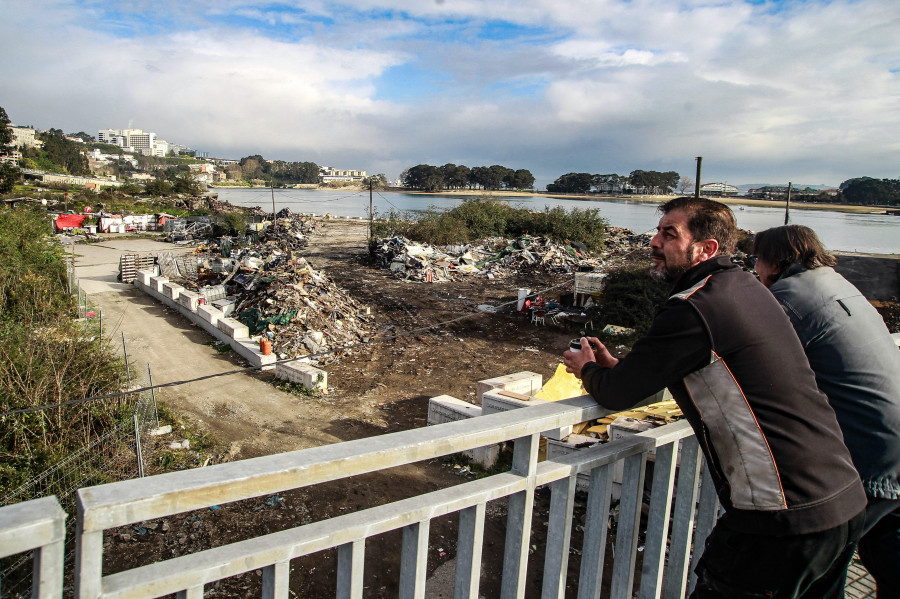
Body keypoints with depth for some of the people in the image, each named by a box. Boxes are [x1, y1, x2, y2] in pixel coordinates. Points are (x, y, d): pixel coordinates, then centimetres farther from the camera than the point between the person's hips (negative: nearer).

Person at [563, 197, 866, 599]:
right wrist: (616, 366, 15)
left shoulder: (694, 308, -18)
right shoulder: (744, 286, 10)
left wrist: (587, 369, 11)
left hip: (784, 517, -9)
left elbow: (617, 395, -11)